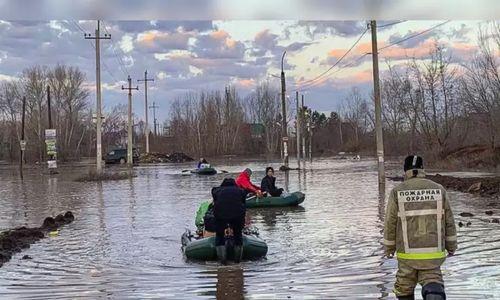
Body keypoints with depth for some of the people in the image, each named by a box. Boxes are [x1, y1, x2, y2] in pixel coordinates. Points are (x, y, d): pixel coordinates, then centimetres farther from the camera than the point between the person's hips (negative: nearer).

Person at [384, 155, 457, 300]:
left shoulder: (397, 192, -9)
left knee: (404, 288, 21)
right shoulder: (439, 190, -3)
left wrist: (389, 247, 11)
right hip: (433, 253, 1)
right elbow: (449, 222, 3)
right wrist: (451, 245, 18)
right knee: (432, 285, 10)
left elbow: (390, 224, -5)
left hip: (408, 254, 0)